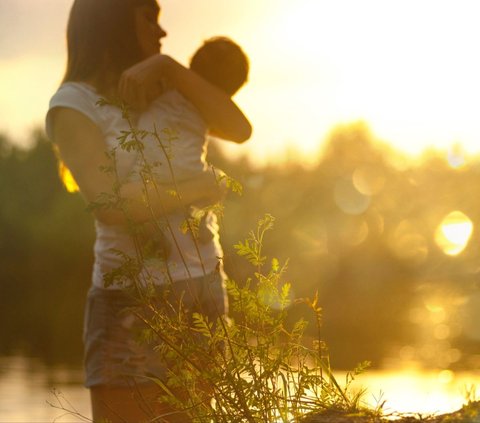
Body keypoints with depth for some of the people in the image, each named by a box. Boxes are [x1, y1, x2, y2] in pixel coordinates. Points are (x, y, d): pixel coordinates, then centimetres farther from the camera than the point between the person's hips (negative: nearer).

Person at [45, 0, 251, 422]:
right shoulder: (72, 105, -9)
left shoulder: (159, 92, 12)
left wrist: (165, 65, -13)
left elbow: (239, 129, -3)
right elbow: (110, 204, -23)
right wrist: (203, 187, -11)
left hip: (200, 286, 7)